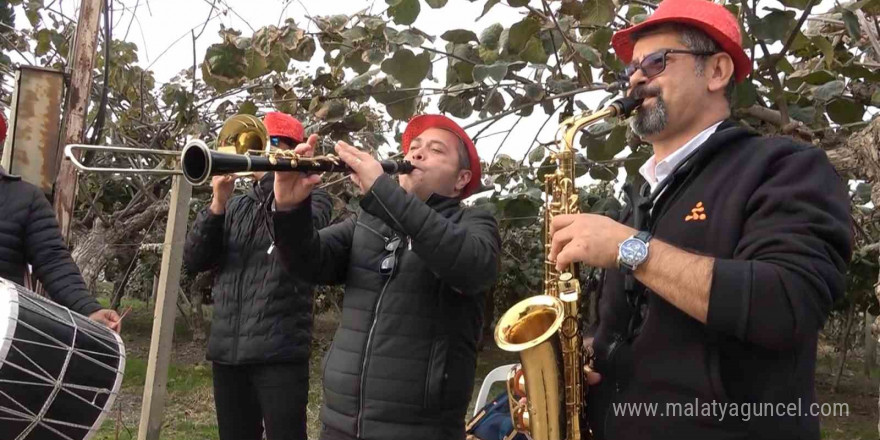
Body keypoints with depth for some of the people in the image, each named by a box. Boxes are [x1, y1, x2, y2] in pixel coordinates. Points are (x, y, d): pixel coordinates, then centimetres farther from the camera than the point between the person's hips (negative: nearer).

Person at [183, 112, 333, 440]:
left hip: (278, 352, -5)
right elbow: (193, 261, 6)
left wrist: (269, 176, -17)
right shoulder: (235, 207, 17)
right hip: (226, 350, 5)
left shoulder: (312, 199, 3)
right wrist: (218, 204, -8)